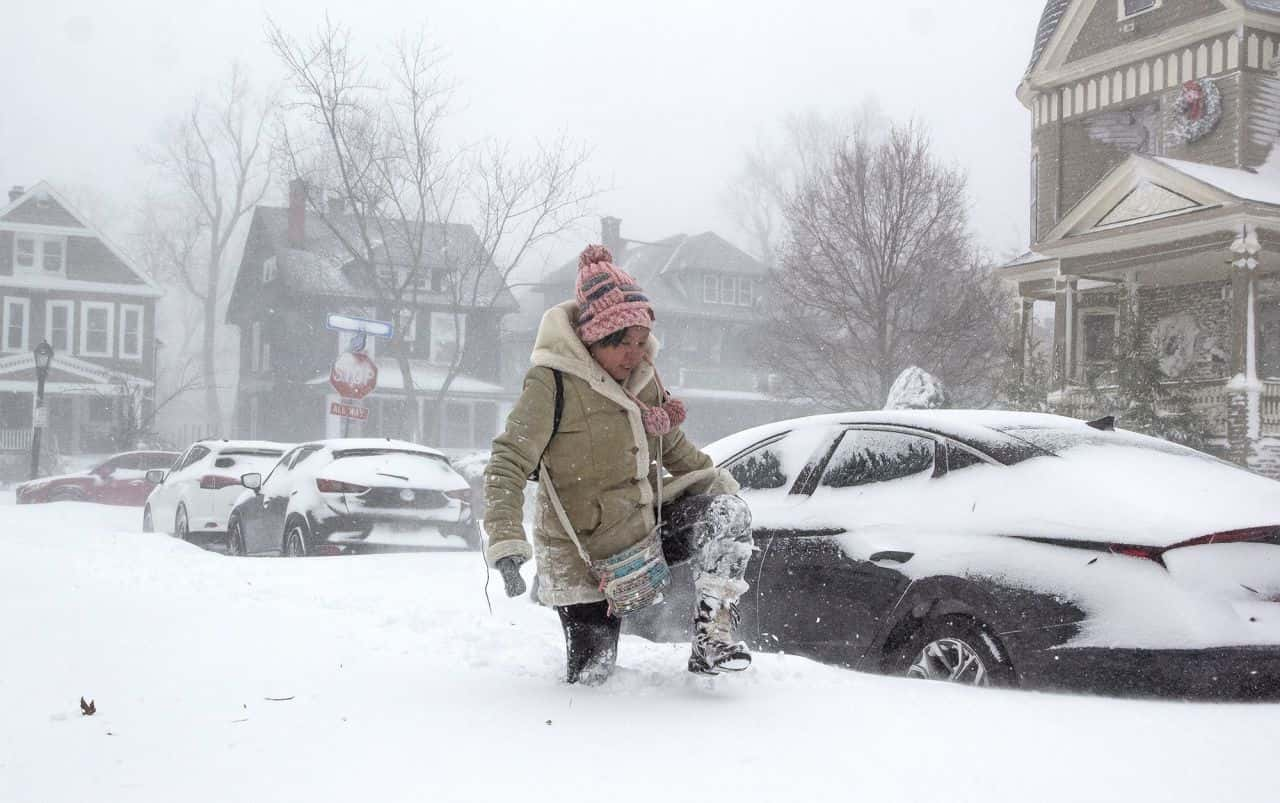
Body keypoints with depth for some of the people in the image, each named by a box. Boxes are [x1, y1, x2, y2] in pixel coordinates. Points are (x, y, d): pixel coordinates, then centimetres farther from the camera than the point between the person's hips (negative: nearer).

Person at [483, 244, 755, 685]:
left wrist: (716, 480, 9)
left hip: (645, 528, 6)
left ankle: (713, 635, -13)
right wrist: (506, 544, -32)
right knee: (590, 675, -1)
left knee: (728, 512, -17)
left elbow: (672, 446, 19)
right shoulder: (552, 383, -20)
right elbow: (507, 465, -22)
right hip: (585, 558, -5)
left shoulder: (644, 375, 2)